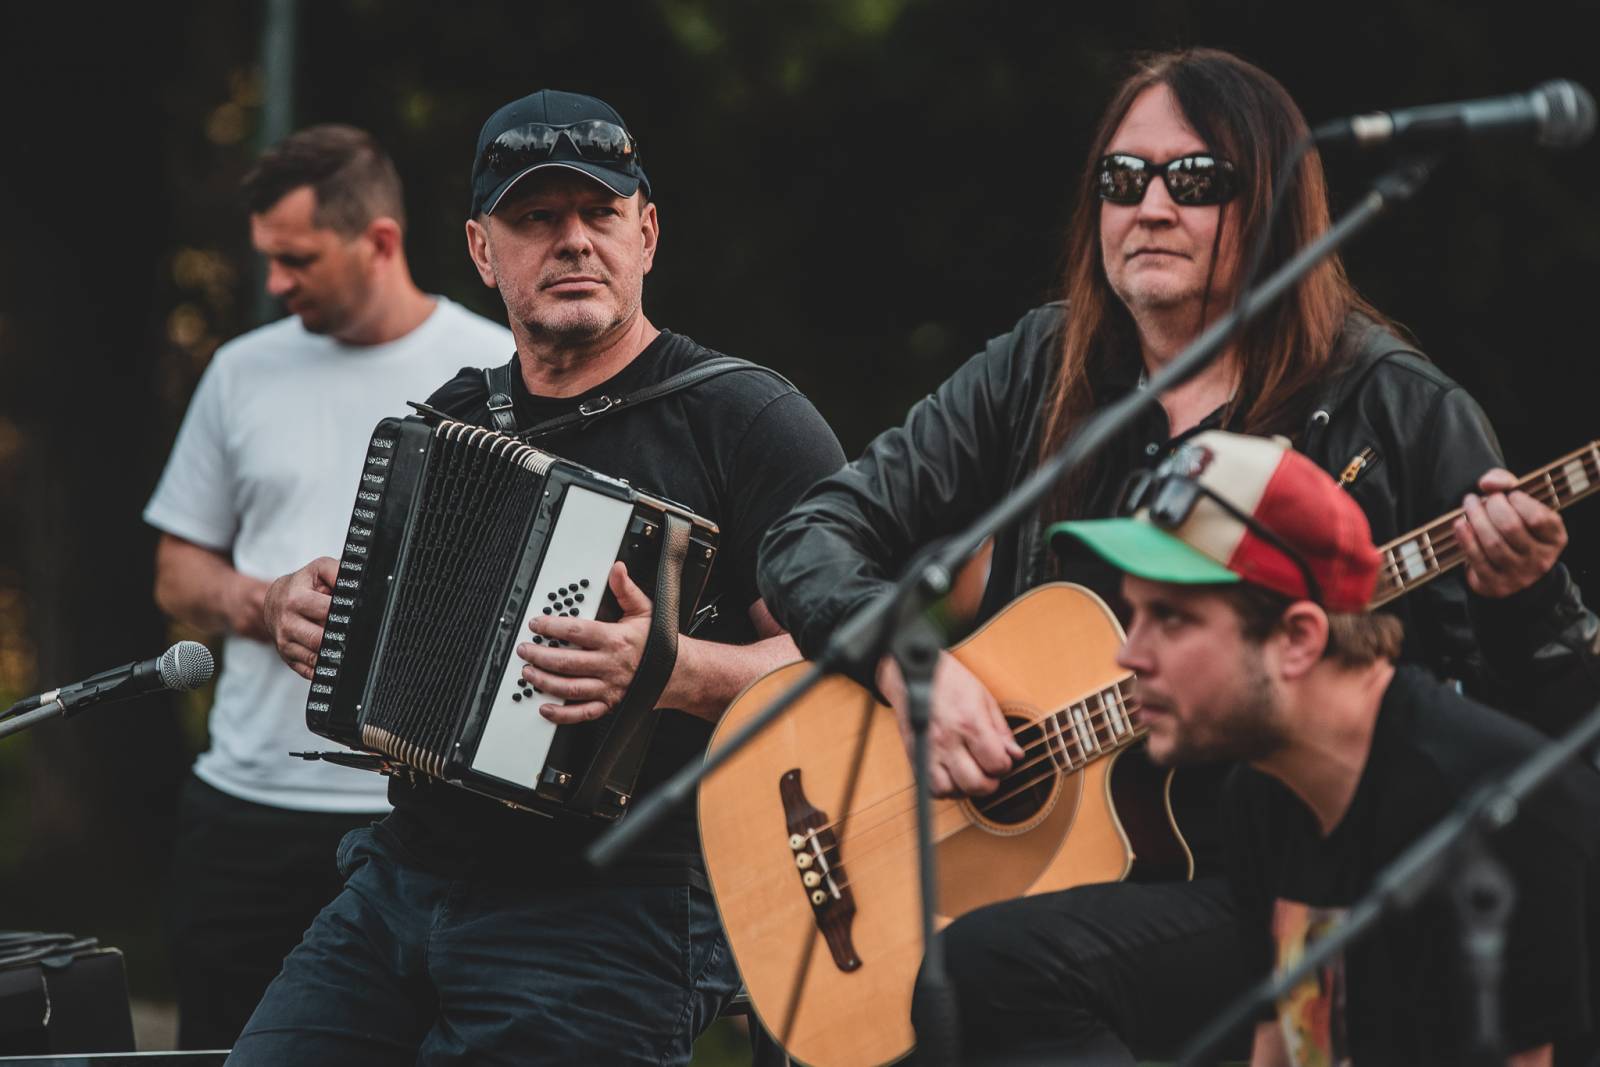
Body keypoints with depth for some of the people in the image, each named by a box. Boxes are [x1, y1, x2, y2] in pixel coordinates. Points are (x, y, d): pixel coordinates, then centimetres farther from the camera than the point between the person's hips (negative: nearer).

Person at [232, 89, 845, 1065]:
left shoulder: (747, 420, -5)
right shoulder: (454, 419, 16)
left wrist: (677, 673, -27)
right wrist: (296, 606, 8)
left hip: (613, 915, -6)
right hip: (398, 880, 6)